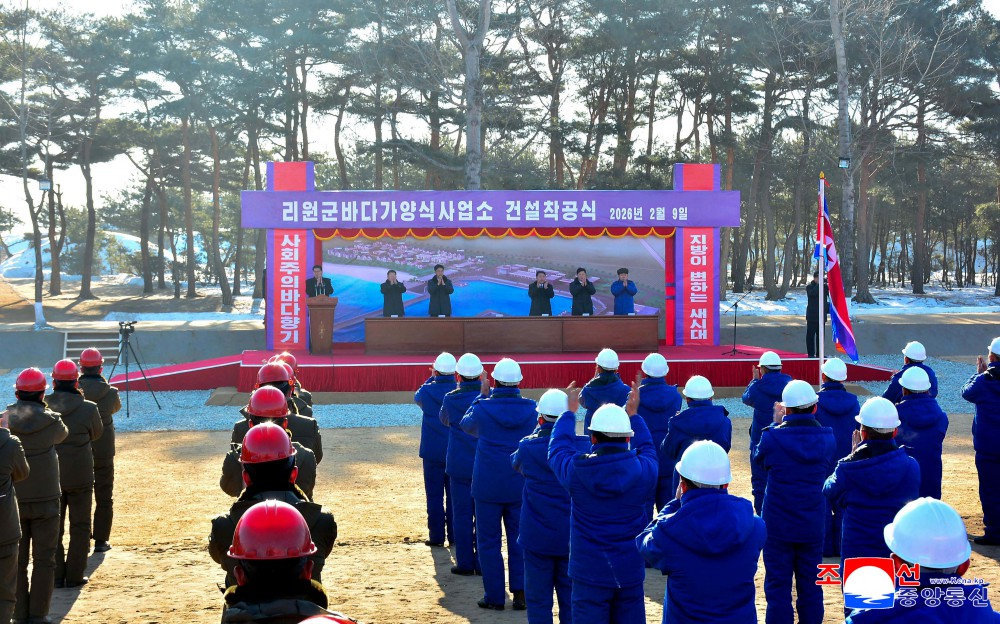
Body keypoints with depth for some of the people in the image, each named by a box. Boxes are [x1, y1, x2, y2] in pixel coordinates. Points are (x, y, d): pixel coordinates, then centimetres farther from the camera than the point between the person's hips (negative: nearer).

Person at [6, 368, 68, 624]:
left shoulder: (6, 418, -6)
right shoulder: (51, 421, -9)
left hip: (13, 499, 2)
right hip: (44, 498, -2)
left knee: (16, 560, 10)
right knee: (44, 559, 7)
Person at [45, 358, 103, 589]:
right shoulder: (88, 409, -15)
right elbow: (97, 433, 3)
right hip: (80, 477, -2)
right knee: (80, 527, 11)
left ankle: (56, 576, 16)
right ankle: (74, 576, 11)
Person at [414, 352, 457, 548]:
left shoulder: (428, 391, -11)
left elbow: (417, 397, 14)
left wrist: (431, 379, 20)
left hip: (433, 452, -2)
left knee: (434, 495, 5)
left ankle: (436, 535, 6)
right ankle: (454, 535, 13)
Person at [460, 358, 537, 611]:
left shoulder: (483, 408, -12)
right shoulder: (530, 408, -5)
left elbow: (467, 425, 10)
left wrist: (483, 396, 20)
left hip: (488, 485, -2)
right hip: (521, 485, 2)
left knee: (489, 542, 8)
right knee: (519, 540, 11)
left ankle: (495, 597, 10)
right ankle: (520, 594, 9)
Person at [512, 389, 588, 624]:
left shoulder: (528, 447, -12)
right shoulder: (583, 446, -10)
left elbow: (515, 462, 11)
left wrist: (541, 428, 11)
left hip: (537, 538, -1)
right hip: (574, 538, 1)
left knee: (538, 600, 8)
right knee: (571, 600, 11)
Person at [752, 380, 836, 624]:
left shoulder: (773, 437, -17)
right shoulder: (828, 438, -6)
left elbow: (758, 459, 5)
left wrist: (776, 424, 12)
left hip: (778, 525, -3)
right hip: (813, 526, 3)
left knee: (778, 587, 5)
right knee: (811, 586, 13)